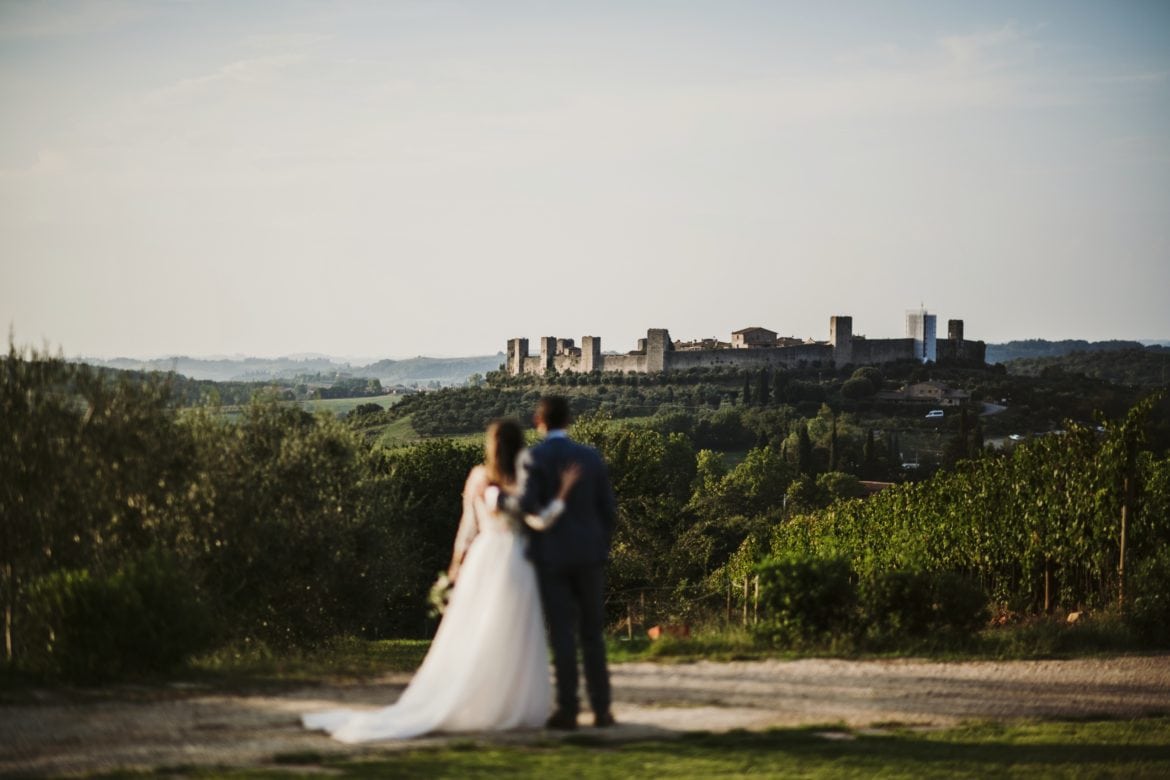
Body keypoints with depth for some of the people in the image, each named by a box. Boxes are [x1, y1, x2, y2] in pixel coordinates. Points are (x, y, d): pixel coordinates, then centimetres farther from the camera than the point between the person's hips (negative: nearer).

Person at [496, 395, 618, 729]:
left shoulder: (533, 458, -7)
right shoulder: (591, 456, 6)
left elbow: (527, 505, -20)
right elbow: (608, 510, 6)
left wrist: (497, 498, -1)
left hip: (552, 556, -3)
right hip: (588, 555, 3)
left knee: (562, 634, -2)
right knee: (592, 634, 7)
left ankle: (567, 710, -4)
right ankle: (601, 708, 4)